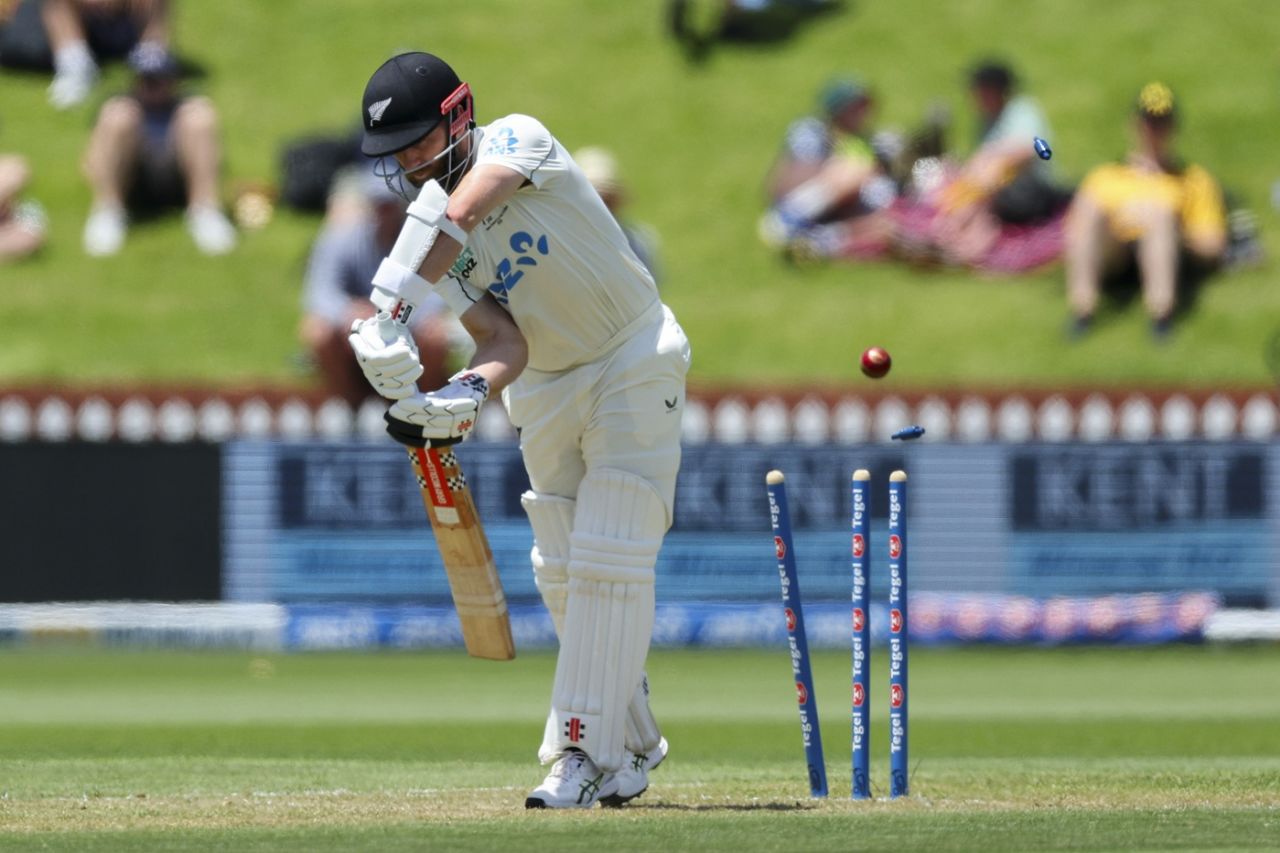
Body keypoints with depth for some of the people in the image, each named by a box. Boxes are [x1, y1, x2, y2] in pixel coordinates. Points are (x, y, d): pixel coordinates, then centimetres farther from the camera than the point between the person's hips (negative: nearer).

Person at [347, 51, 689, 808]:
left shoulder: (518, 139, -18)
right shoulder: (425, 232, -3)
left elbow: (461, 212, -38)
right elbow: (502, 340, -14)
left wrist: (392, 312, -49)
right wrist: (462, 398, -35)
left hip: (635, 361, -7)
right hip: (545, 388, 7)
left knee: (607, 563, -13)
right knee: (563, 575, 9)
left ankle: (586, 752, -13)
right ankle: (631, 747, 21)